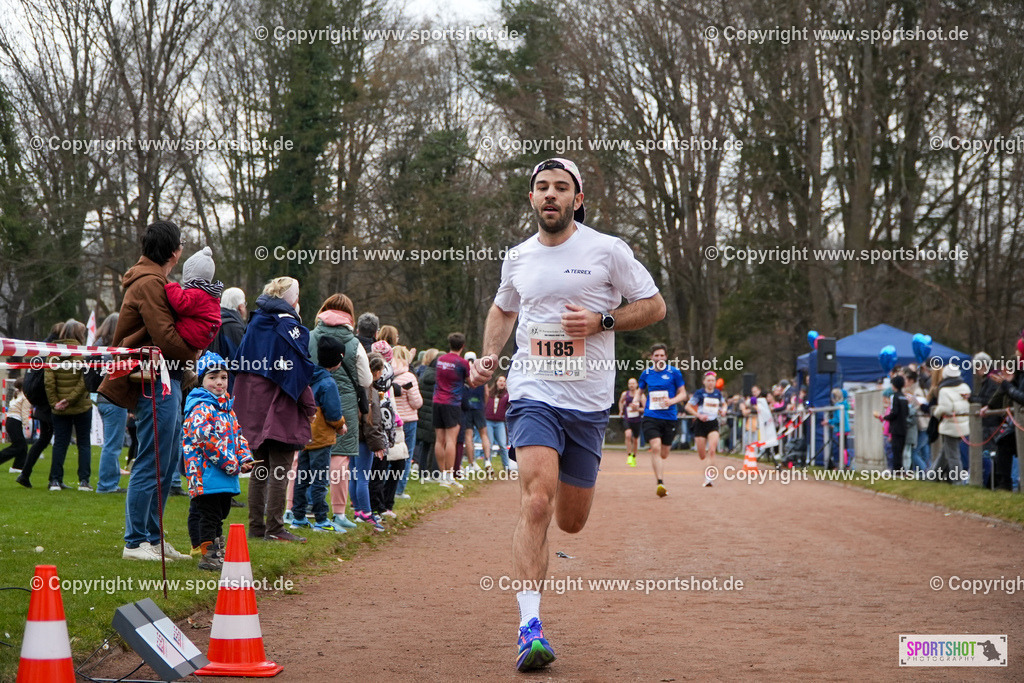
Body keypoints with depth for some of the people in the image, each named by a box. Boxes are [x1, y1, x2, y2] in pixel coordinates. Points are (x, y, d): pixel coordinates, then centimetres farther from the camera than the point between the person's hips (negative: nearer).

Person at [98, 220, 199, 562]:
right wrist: (194, 355, -3)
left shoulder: (153, 280, 20)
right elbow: (165, 337, -19)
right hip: (157, 383, -11)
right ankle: (136, 542, -2)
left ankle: (153, 538, 21)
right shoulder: (149, 283, -14)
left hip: (166, 381, 11)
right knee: (152, 463, -7)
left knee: (168, 460, 15)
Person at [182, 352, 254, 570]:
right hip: (207, 474, -9)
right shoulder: (201, 408, -14)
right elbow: (207, 439, -23)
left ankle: (215, 551, 27)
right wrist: (230, 464, -21)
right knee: (209, 514, -6)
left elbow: (237, 435, 22)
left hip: (227, 477, 9)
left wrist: (245, 459, 6)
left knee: (221, 512, 17)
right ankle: (208, 554, -3)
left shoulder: (226, 407, 17)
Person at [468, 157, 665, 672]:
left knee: (571, 522, 10)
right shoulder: (518, 259, 8)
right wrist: (488, 357, 9)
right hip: (533, 394, 0)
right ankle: (529, 625, -22)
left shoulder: (607, 251, -2)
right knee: (535, 503, -21)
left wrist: (602, 321, -13)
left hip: (588, 402, 0)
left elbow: (654, 306, 3)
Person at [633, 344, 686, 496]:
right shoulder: (646, 373, 7)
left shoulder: (674, 372, 1)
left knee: (664, 454, 8)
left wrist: (672, 401, -15)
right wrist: (635, 400, 1)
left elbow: (683, 394, 5)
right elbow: (640, 390, 23)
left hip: (669, 417, 0)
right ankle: (660, 483, -25)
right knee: (655, 448, -20)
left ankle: (660, 480, 31)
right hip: (650, 417, 0)